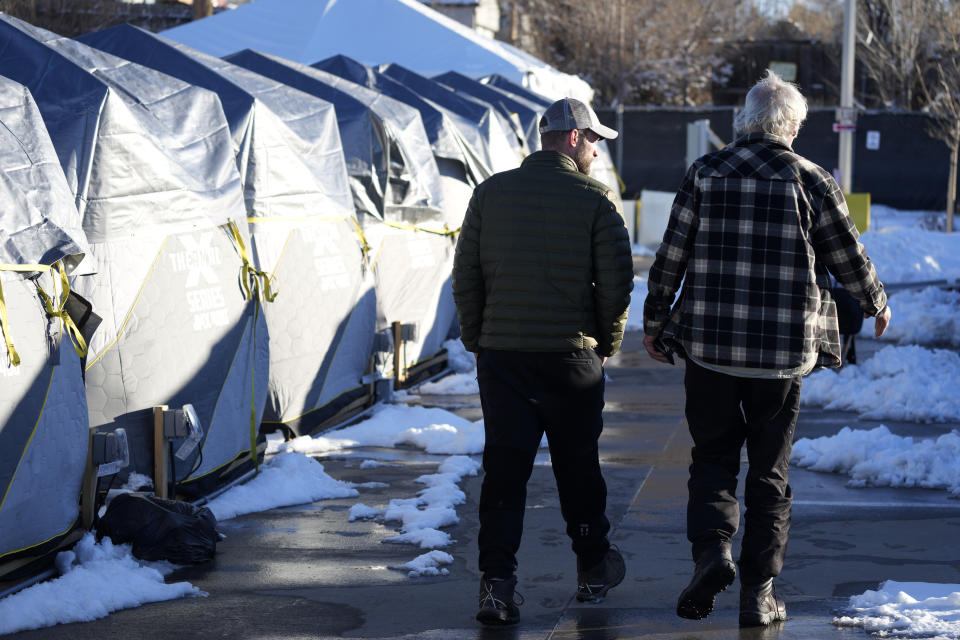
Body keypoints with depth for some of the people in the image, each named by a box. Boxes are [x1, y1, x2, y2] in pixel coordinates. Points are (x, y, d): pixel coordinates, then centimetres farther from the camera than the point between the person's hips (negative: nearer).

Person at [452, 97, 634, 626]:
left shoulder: (491, 192, 4)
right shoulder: (594, 199, -5)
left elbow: (465, 274, 5)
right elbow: (615, 282, -6)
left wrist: (476, 339, 14)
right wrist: (607, 343, 8)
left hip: (500, 352, 2)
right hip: (571, 355, -2)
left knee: (504, 468, 3)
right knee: (577, 464, 12)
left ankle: (497, 580, -6)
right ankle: (593, 568, 26)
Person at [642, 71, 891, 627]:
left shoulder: (706, 173, 1)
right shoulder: (811, 180, -2)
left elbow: (671, 257, 2)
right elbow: (849, 258, 6)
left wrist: (655, 321, 15)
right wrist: (876, 304, 25)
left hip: (709, 348, 1)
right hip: (784, 352, 0)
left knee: (713, 457, 12)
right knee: (770, 471, 9)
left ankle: (712, 549, -11)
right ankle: (759, 591, 10)